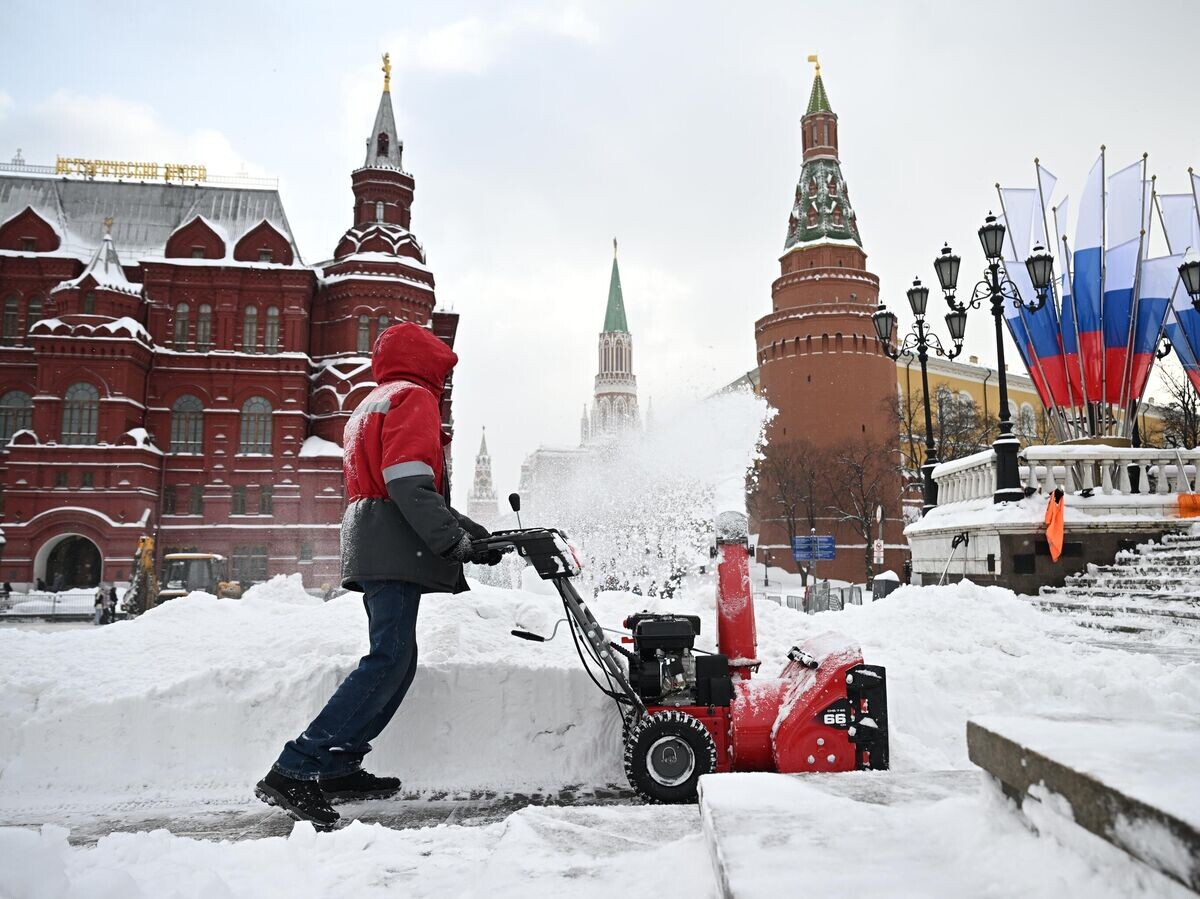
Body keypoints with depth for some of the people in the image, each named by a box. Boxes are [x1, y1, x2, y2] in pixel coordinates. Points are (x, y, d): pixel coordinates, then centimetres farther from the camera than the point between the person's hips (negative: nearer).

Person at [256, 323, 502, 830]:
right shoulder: (413, 397, -1)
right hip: (396, 550, -10)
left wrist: (474, 531, 20)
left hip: (373, 553, 10)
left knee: (396, 660, 12)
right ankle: (293, 772, -17)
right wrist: (457, 542, -16)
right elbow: (410, 484, -17)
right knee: (389, 661, -15)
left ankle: (338, 768, 13)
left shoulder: (372, 406, 30)